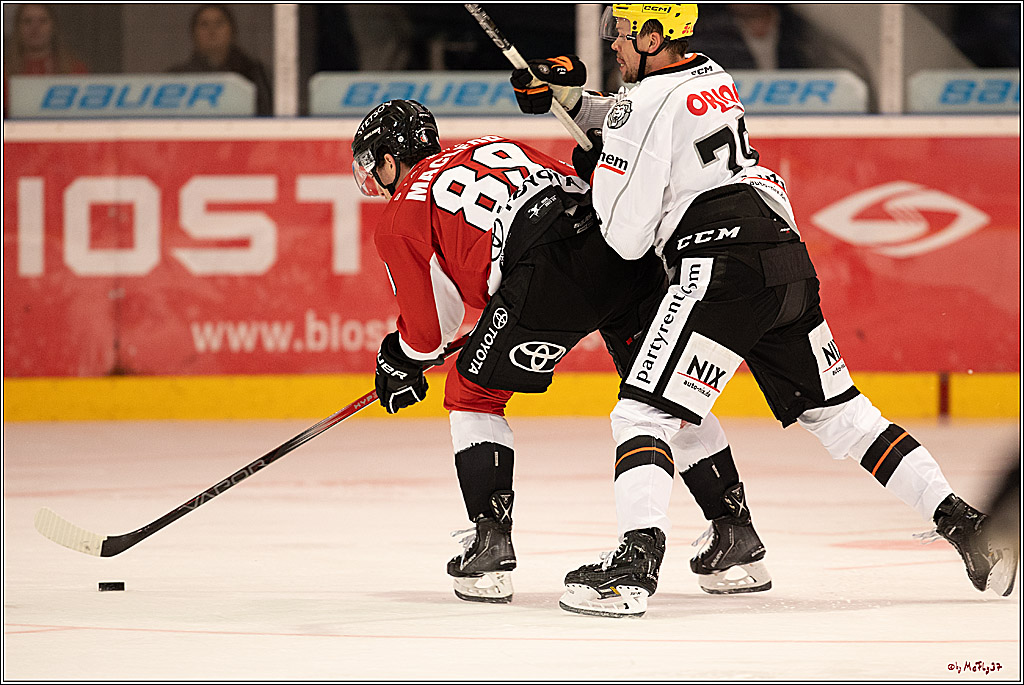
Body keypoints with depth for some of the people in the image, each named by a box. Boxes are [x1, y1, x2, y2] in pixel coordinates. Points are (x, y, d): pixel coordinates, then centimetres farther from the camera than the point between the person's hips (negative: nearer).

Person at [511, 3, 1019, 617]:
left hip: (723, 270, -8)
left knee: (645, 413, -10)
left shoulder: (644, 108, -7)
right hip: (789, 261, 8)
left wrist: (598, 175, 12)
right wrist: (564, 97, 26)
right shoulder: (714, 79, 18)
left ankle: (636, 557, -29)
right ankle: (964, 524, 13)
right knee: (839, 413, 17)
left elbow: (627, 237, -6)